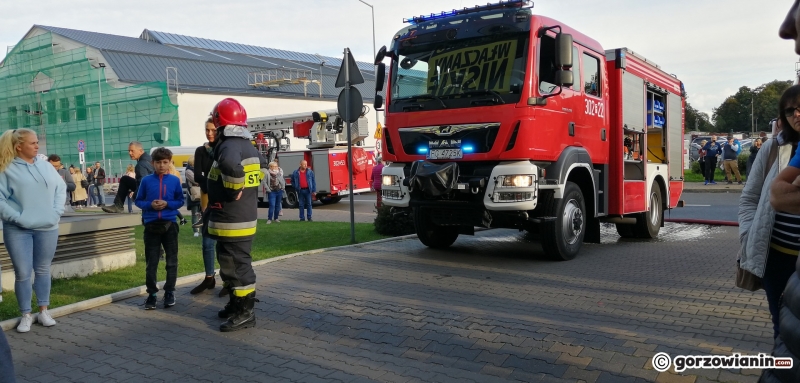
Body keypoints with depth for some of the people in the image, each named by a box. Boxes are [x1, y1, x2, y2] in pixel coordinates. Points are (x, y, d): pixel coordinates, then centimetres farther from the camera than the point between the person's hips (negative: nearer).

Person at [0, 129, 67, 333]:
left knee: (43, 270, 12)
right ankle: (26, 315, 14)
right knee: (22, 273, 1)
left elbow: (61, 188, 11)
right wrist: (17, 217, -16)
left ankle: (43, 311, 24)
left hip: (47, 228, 4)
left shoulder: (46, 166, 8)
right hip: (18, 230, -3)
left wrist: (57, 211, -1)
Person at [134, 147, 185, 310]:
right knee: (151, 262, 5)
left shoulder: (175, 180, -1)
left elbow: (180, 201, 3)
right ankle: (151, 293, 14)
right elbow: (138, 200, 6)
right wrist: (150, 205, -13)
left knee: (172, 261, 7)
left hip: (169, 224, 0)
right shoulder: (146, 180, 0)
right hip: (151, 225, 0)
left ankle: (169, 291, 18)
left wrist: (167, 204, -14)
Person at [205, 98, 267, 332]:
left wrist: (233, 191, -24)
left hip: (231, 221, -10)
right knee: (233, 263, 21)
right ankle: (236, 305, 32)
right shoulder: (250, 147, 13)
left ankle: (245, 313, 4)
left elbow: (232, 167, -40)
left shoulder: (229, 146, -18)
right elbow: (262, 167, 29)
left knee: (237, 265, -3)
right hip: (246, 216, 10)